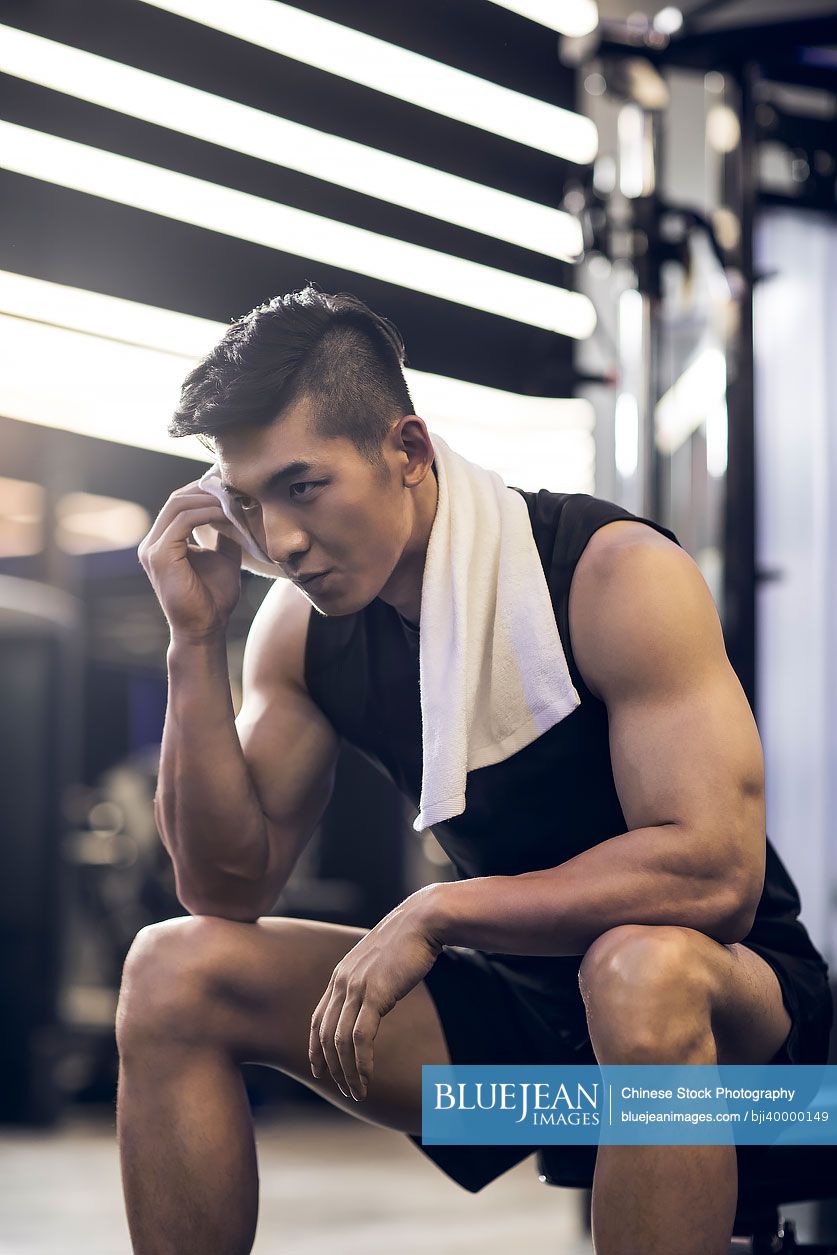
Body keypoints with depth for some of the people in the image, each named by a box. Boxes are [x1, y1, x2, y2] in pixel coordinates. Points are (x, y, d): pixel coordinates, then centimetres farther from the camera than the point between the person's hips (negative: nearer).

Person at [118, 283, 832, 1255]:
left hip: (720, 993, -5)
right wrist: (195, 643, -14)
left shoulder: (615, 575, -20)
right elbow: (228, 888, -4)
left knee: (640, 966, -41)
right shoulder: (302, 626, -2)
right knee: (174, 973, -8)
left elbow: (715, 870, -29)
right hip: (512, 996, 6)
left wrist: (433, 911, -27)